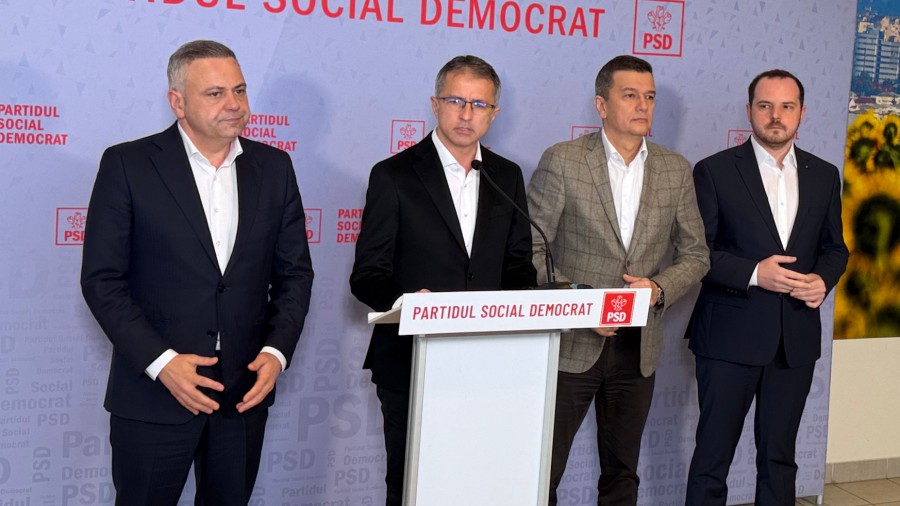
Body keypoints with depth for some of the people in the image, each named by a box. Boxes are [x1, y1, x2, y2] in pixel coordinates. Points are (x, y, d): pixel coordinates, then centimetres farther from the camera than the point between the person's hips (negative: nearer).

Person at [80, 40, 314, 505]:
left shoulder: (274, 167, 6)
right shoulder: (127, 165, -5)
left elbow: (294, 271, 8)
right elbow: (102, 279, -7)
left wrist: (277, 352, -6)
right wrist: (160, 362, -16)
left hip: (247, 391, 3)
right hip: (153, 391, -3)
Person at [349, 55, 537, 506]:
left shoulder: (508, 177, 11)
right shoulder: (394, 176, -2)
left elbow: (519, 266, 15)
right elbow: (367, 277, -5)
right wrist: (408, 299, -25)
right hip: (412, 362, -3)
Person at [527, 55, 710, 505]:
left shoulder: (675, 170, 6)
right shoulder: (562, 161, -7)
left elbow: (695, 254, 9)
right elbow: (530, 251, -7)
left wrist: (660, 289, -10)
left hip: (637, 348, 4)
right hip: (571, 343, -4)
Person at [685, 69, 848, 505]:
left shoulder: (824, 176, 9)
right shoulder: (715, 171, -4)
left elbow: (834, 247, 16)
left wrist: (822, 279, -6)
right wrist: (753, 273, -20)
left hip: (797, 337, 4)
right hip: (731, 334, -4)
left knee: (779, 454, 13)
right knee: (714, 453, 4)